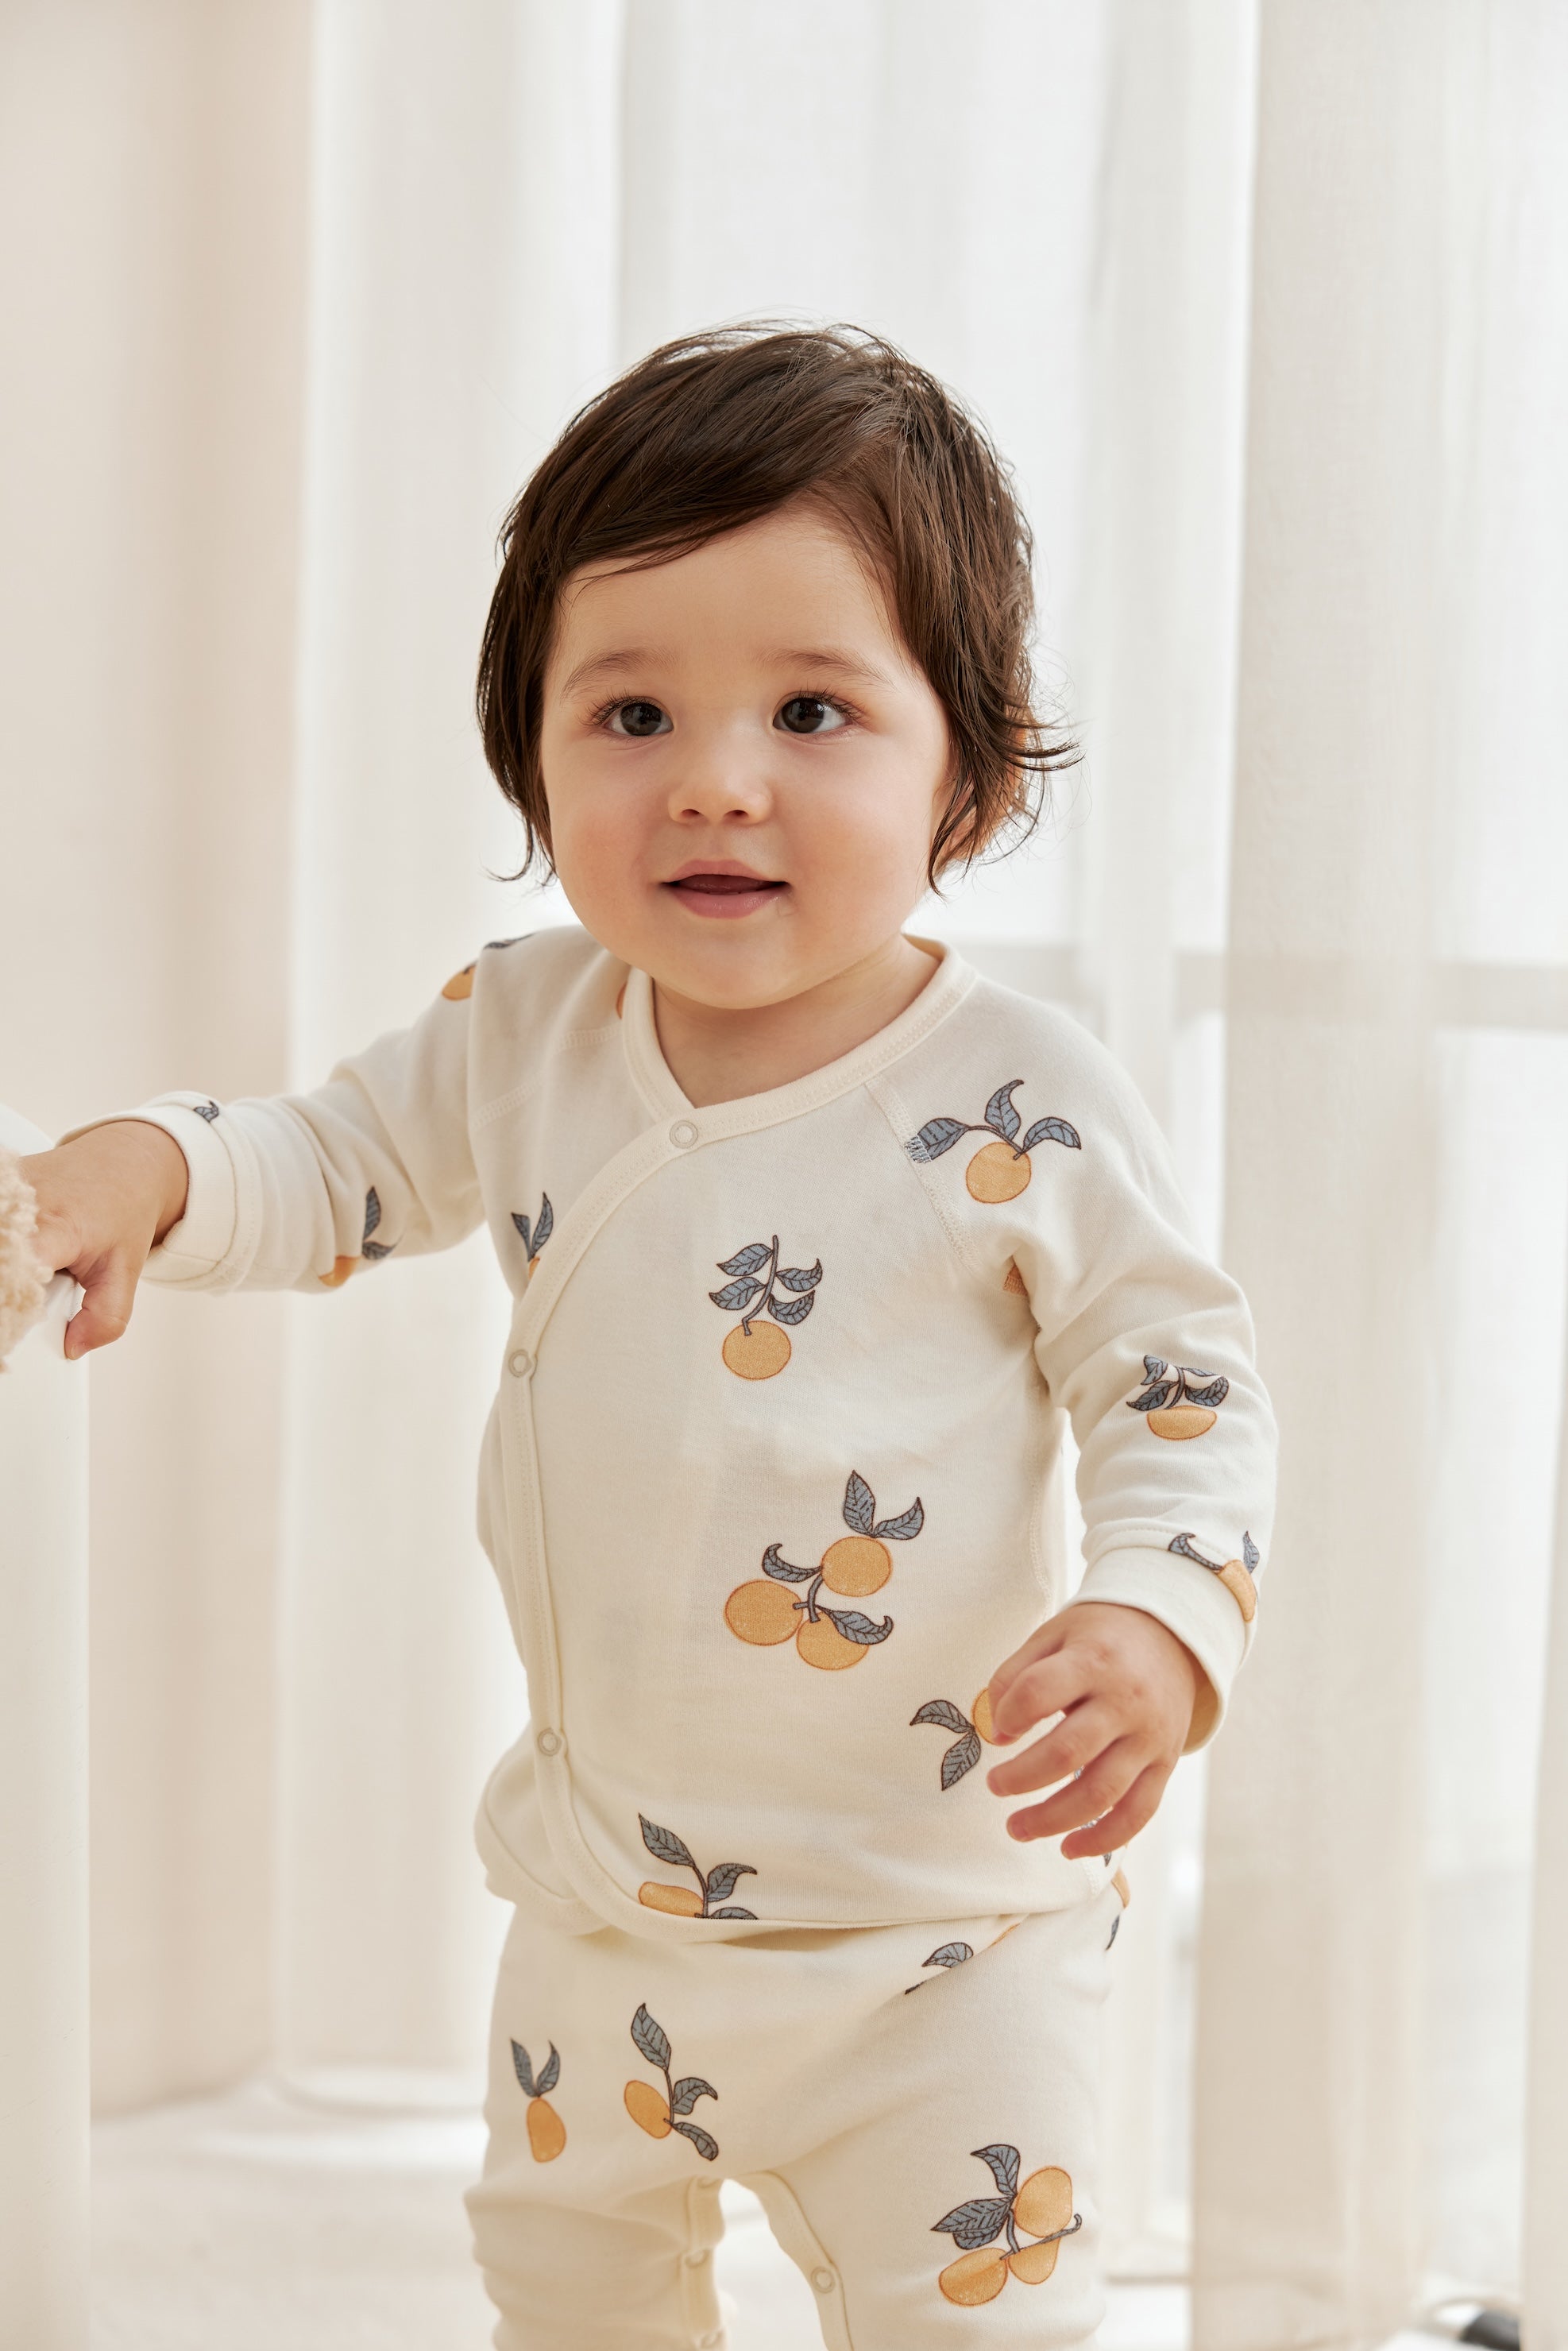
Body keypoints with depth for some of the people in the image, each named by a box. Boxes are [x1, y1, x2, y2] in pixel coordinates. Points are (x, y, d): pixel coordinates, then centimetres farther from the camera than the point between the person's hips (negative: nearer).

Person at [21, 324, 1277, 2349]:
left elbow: (1183, 1392, -10)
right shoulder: (524, 1035, -6)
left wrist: (1156, 1619, -28)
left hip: (933, 1934, -5)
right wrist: (140, 1173, -12)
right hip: (601, 1889, 5)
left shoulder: (1022, 1111, -19)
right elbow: (335, 1166, 8)